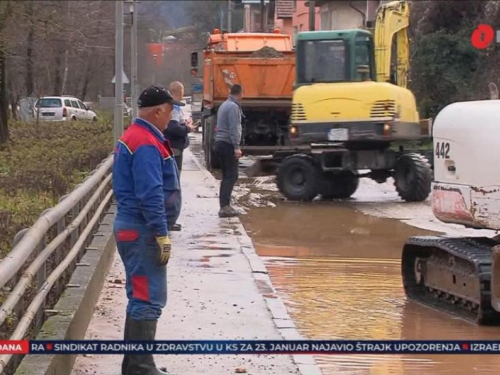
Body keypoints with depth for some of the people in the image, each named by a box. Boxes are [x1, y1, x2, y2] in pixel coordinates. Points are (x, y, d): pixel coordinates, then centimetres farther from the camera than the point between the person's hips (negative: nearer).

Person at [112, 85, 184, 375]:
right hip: (142, 232, -11)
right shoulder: (146, 144, -19)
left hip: (133, 228, 11)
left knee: (141, 297, 15)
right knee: (148, 299, -9)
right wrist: (162, 235, -22)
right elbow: (150, 196, -24)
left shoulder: (135, 137, 15)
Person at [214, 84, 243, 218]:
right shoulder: (233, 107, -12)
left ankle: (224, 206, 9)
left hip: (220, 143, 10)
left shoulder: (224, 105, 17)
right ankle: (225, 206, -18)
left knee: (227, 176, 11)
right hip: (228, 144, -10)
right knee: (232, 176, -10)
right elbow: (234, 129, -19)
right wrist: (236, 147, -22)